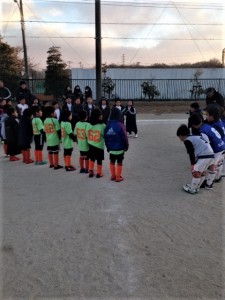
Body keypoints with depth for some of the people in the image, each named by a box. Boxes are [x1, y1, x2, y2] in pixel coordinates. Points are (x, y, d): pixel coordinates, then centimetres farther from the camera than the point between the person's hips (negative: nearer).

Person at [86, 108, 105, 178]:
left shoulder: (88, 125, -5)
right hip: (99, 146, -4)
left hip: (91, 145, 4)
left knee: (92, 158, 21)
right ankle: (99, 173, 19)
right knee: (99, 160, 10)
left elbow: (87, 135, 1)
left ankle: (91, 171, 25)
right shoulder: (102, 126, -19)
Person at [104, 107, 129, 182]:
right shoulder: (120, 125, -19)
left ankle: (113, 175, 27)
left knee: (112, 162, 19)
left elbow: (105, 136, 2)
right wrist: (126, 146, -1)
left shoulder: (108, 124, -3)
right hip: (119, 148, -5)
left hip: (111, 148, 5)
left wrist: (107, 146, 13)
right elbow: (124, 137, -16)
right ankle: (118, 177, 14)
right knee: (119, 162, 8)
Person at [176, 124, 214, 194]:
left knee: (196, 173, 2)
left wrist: (192, 164, -9)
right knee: (202, 172, 19)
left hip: (204, 157, -9)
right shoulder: (197, 137, 24)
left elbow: (191, 153, -10)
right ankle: (196, 187, 32)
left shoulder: (187, 140, -3)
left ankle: (192, 189, 12)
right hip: (211, 155, 9)